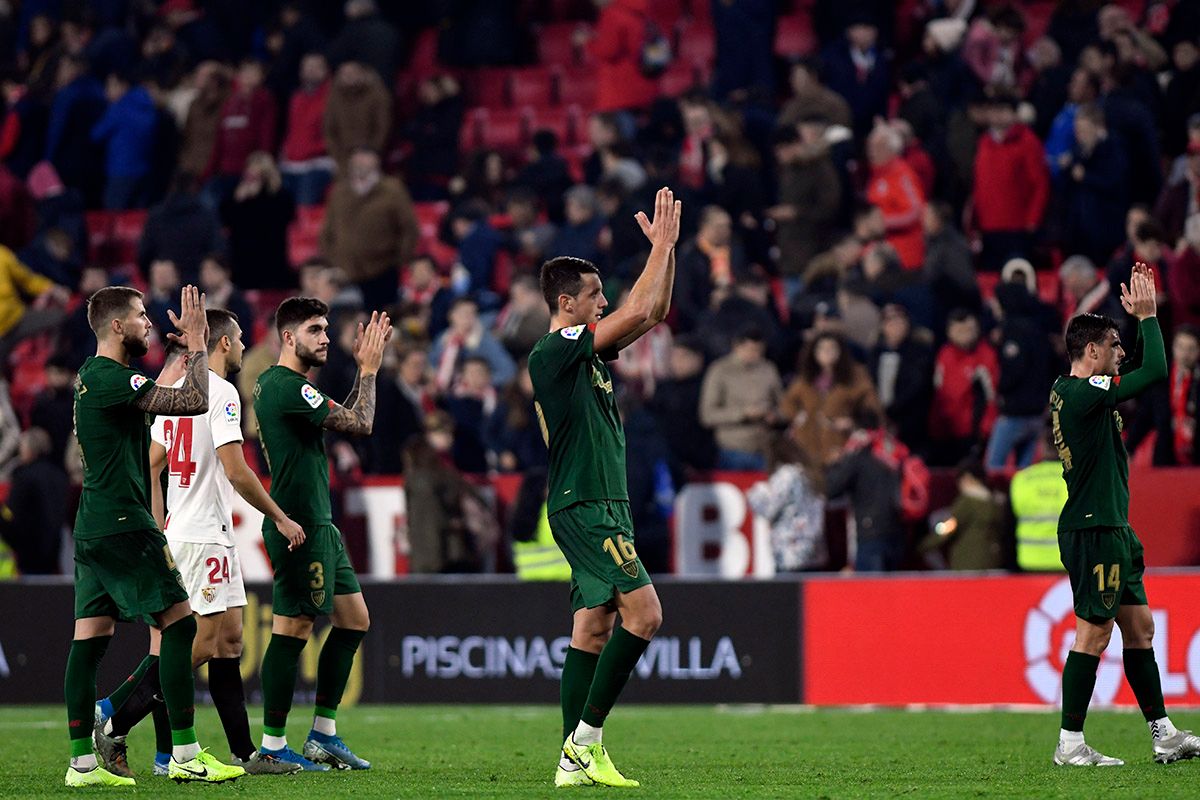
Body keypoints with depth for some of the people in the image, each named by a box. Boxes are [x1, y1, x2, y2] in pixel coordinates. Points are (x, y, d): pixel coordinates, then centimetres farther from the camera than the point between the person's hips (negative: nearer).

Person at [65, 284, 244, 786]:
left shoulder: (93, 377, 16)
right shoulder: (110, 378, -15)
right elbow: (196, 401, -21)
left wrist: (189, 346, 30)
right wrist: (196, 344, -8)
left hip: (93, 531, 10)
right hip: (123, 526, -10)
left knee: (91, 638, 6)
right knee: (179, 624, -8)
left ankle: (82, 763, 5)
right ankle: (185, 754, -9)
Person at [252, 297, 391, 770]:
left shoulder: (275, 384, 16)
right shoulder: (288, 387, -16)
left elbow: (346, 419, 25)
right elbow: (360, 425, -15)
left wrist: (363, 369, 16)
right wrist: (369, 369, -3)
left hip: (318, 523, 11)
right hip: (299, 526, -11)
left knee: (354, 619, 13)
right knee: (293, 628, -8)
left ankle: (323, 735, 17)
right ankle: (273, 746, -4)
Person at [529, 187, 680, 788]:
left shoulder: (587, 350, 15)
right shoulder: (552, 352, -12)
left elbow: (654, 314, 22)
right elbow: (637, 313, -16)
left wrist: (666, 248, 12)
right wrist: (661, 247, -7)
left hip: (603, 508, 10)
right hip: (584, 508, -10)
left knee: (594, 625, 6)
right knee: (643, 611, -16)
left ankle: (577, 759, 5)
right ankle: (586, 736, -13)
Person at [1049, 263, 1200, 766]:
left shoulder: (1069, 391, 13)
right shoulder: (1082, 393, -17)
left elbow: (1143, 370, 30)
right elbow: (1155, 371, -20)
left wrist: (1136, 317, 20)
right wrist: (1147, 315, -9)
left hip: (1111, 527, 10)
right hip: (1093, 531, -10)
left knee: (1139, 626, 12)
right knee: (1093, 633, -7)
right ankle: (1070, 744, -3)